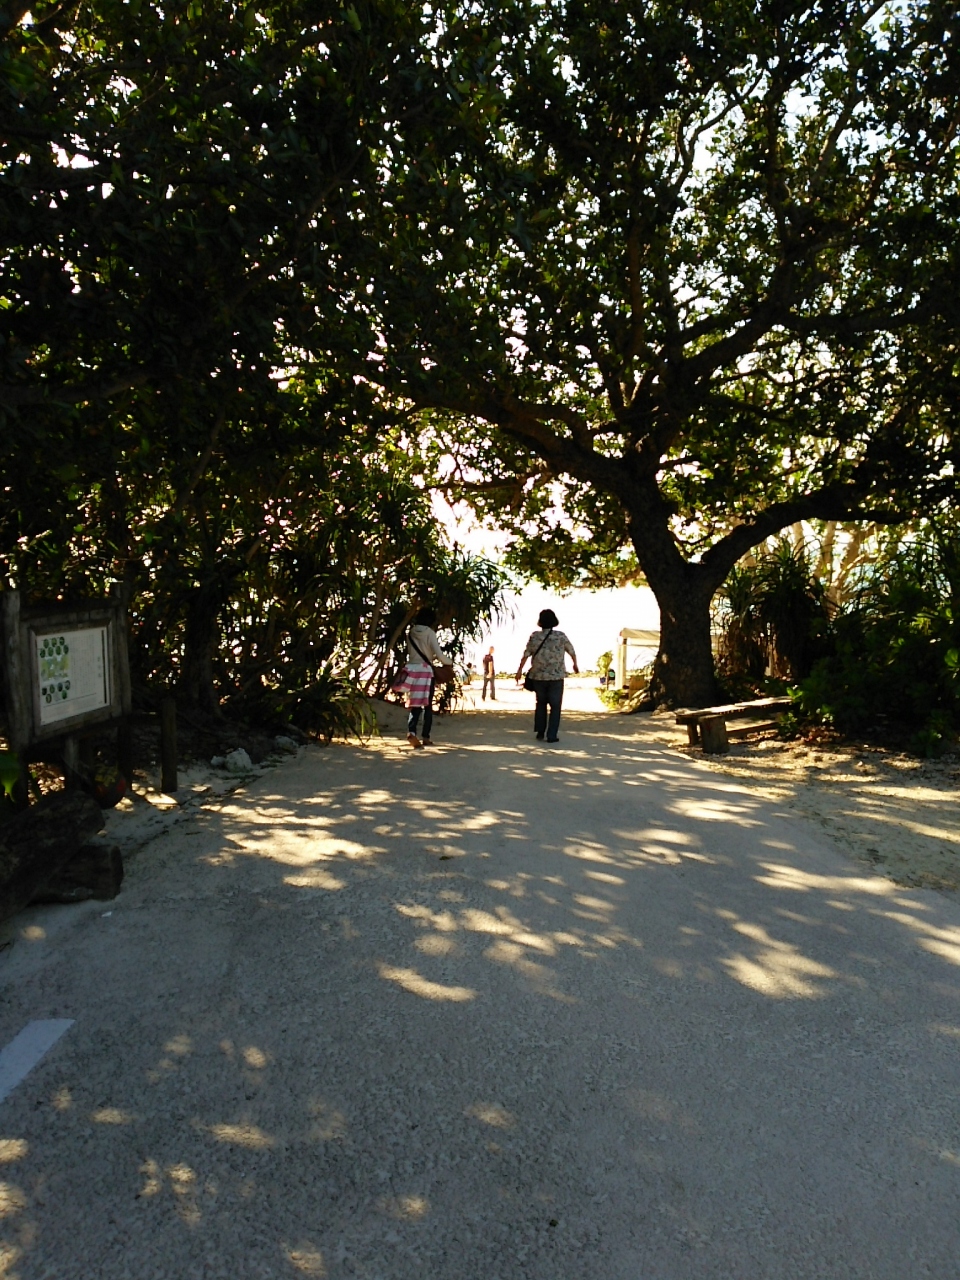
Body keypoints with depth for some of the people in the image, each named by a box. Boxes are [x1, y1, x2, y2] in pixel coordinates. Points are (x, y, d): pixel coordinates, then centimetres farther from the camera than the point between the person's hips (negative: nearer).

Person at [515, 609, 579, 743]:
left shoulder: (535, 636, -2)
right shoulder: (561, 636, -3)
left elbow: (526, 654, -4)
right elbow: (571, 651, 9)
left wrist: (520, 670, 4)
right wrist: (575, 664, 26)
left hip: (539, 676, 2)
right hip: (556, 676, -2)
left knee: (541, 703, 18)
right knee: (555, 706, 4)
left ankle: (540, 732, 19)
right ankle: (552, 735, 0)